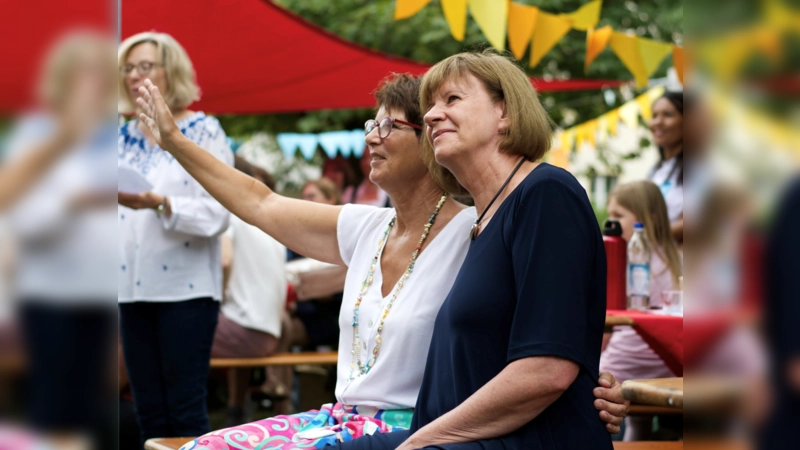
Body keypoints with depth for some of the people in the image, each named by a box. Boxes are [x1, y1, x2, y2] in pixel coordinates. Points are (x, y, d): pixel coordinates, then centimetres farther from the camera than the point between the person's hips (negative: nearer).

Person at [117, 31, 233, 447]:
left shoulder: (203, 132, -3)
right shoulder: (124, 137, 13)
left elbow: (217, 213, -13)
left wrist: (160, 203, -25)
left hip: (185, 287, -5)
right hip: (133, 287, 5)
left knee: (186, 411, -5)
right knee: (149, 412, 8)